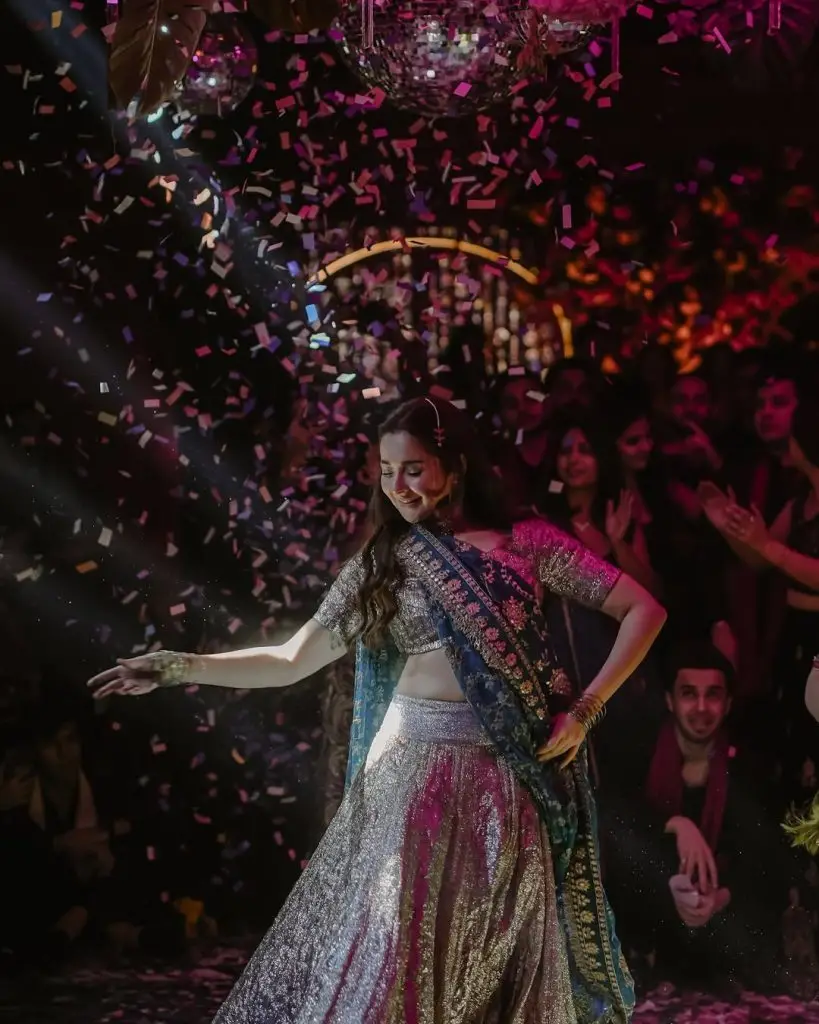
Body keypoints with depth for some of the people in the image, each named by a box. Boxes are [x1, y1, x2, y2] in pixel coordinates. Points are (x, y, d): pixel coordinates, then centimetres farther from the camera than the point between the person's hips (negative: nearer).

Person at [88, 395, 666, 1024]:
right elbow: (292, 660, 5)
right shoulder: (381, 561, 9)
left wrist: (584, 711, -6)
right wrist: (181, 668, -7)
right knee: (386, 963, -2)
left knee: (501, 973, 4)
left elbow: (644, 610, 1)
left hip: (506, 779, -1)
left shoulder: (528, 543, 3)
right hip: (410, 773, 1)